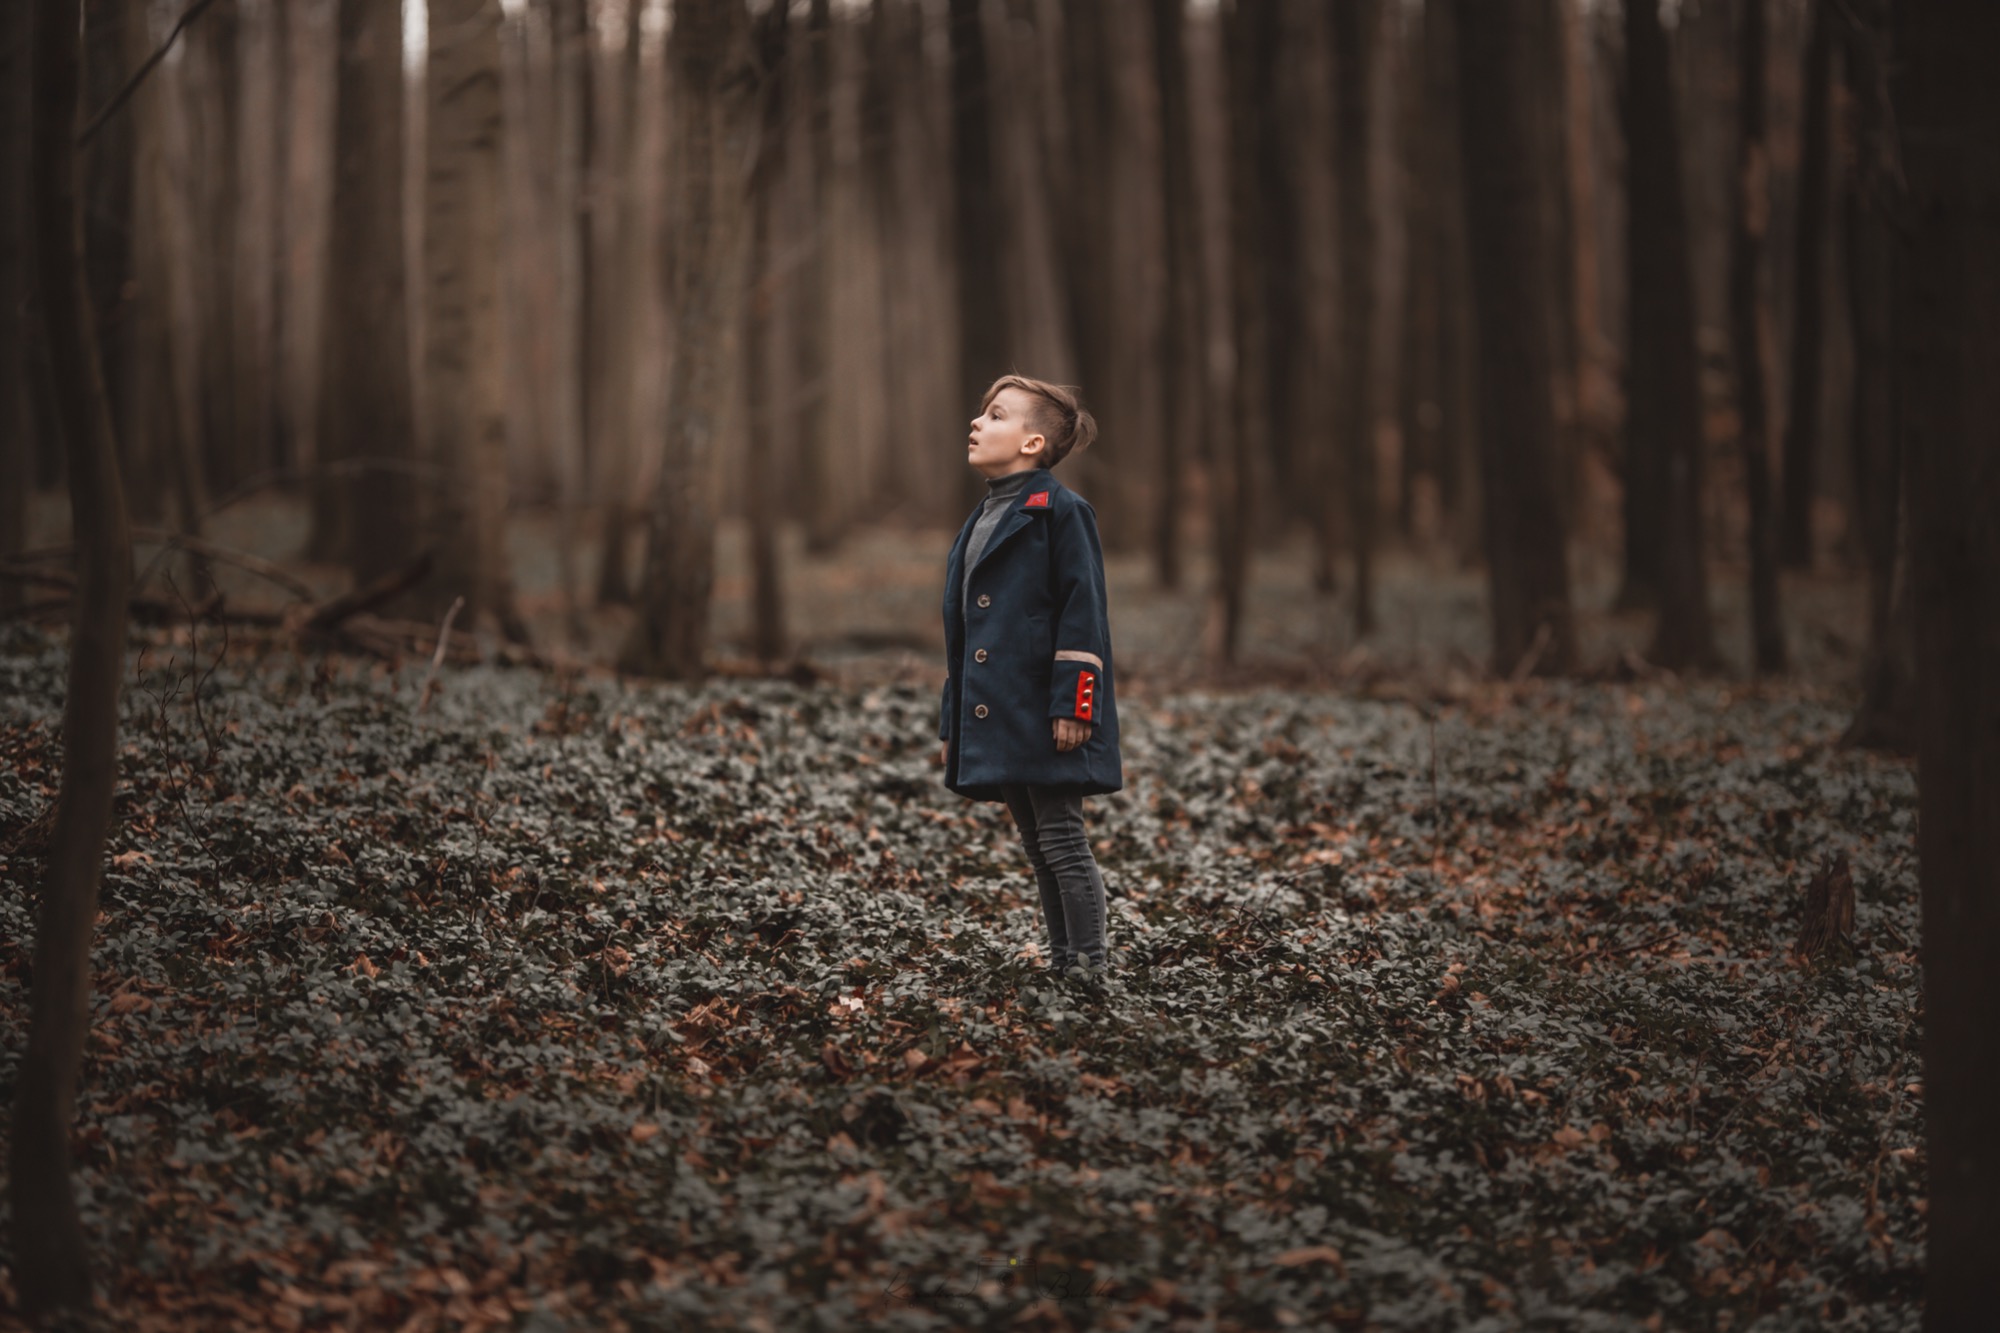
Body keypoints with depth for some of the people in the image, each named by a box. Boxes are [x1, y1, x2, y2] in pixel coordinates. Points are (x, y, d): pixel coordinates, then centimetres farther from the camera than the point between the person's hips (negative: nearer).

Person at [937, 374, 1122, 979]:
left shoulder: (1060, 510, -8)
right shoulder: (980, 521, 16)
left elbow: (1082, 609, -13)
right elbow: (960, 631, 19)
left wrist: (1073, 703, -19)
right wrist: (952, 722, 17)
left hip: (1046, 718, -8)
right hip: (996, 721, 8)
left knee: (1061, 840, -4)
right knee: (1038, 846, 12)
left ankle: (1088, 968, 2)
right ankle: (1062, 960, 19)